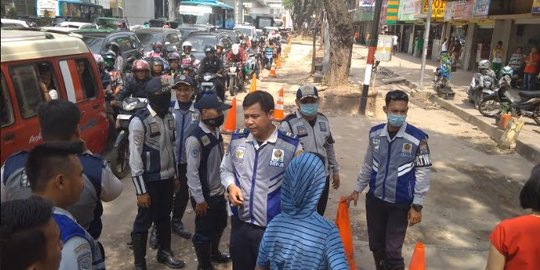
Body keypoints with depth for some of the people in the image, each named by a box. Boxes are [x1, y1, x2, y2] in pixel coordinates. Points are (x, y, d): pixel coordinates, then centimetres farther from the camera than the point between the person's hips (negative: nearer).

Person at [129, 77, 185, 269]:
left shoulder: (168, 116, 4)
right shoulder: (139, 121, -17)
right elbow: (135, 158, -17)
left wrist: (175, 175, 15)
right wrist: (141, 190, -16)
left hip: (167, 178, 6)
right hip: (150, 180, -6)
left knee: (164, 217, 20)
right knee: (144, 221, 7)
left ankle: (164, 252, 39)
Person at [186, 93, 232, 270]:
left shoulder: (216, 132, 2)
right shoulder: (195, 139, -23)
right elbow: (192, 172, -21)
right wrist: (199, 199, -17)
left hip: (219, 192, 8)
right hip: (205, 196, -8)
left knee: (220, 225, 25)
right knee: (204, 232, 10)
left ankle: (214, 252, 50)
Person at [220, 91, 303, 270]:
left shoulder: (291, 146, -15)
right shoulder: (237, 140, -2)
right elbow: (226, 170, 13)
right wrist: (231, 186, -8)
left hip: (275, 229, -4)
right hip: (240, 224, 4)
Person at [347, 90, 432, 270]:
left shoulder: (417, 138, -16)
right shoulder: (375, 133, -4)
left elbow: (423, 173, -9)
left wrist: (417, 206, -8)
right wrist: (357, 189, 13)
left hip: (400, 204, -4)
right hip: (375, 199, 4)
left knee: (392, 250, 1)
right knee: (375, 245, 17)